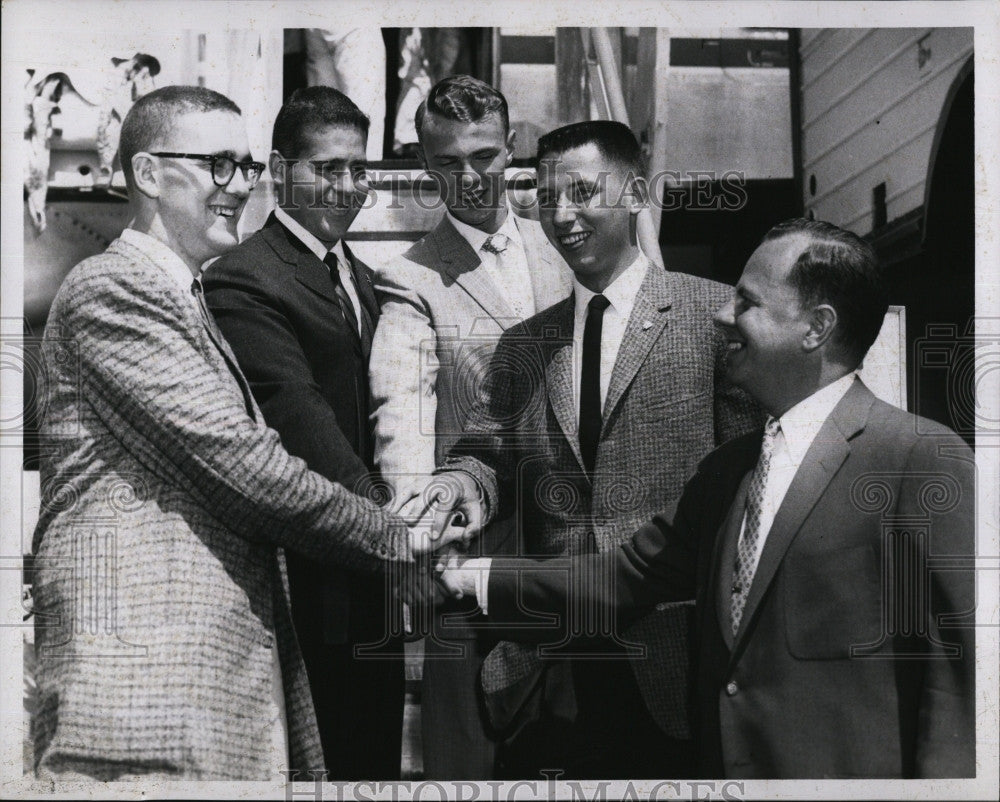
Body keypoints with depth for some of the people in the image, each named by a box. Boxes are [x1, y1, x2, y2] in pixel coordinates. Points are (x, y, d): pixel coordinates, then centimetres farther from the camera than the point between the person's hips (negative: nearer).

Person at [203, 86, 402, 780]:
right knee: (322, 762, 2)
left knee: (381, 749, 18)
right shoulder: (243, 281, -13)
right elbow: (297, 413, -24)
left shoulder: (363, 279, 16)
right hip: (313, 579, -8)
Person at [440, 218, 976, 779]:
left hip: (849, 773, -7)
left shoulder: (925, 459, -12)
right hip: (723, 763, 7)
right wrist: (480, 579, 9)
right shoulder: (727, 468, 11)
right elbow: (631, 574, 13)